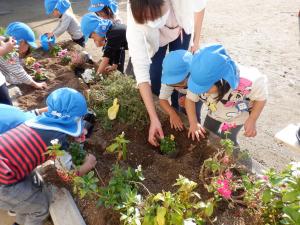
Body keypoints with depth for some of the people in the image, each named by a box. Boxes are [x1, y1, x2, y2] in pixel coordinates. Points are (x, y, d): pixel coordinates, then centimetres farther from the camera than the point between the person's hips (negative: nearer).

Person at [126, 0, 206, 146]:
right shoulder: (136, 22, -42)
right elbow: (140, 69, -41)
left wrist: (196, 40, -11)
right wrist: (154, 119, -42)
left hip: (182, 30, 1)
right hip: (154, 39, 0)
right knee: (155, 85, -7)